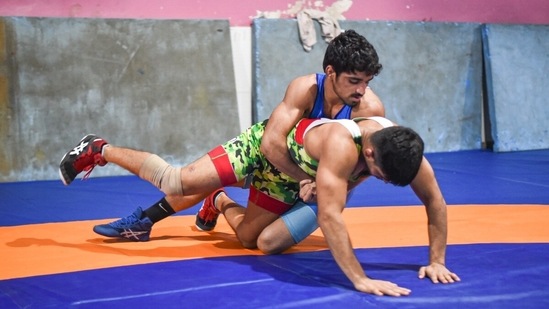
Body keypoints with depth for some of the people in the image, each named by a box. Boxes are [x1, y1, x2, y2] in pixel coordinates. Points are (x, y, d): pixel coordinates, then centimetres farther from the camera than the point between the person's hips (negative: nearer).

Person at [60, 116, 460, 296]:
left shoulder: (402, 147, -26)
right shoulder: (342, 146, -46)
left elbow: (436, 201, -16)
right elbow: (329, 215, -51)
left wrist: (437, 260, -20)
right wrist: (359, 279, -52)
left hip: (288, 177, 7)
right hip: (266, 144, -7)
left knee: (247, 237, 12)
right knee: (178, 181, -13)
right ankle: (99, 151, 9)